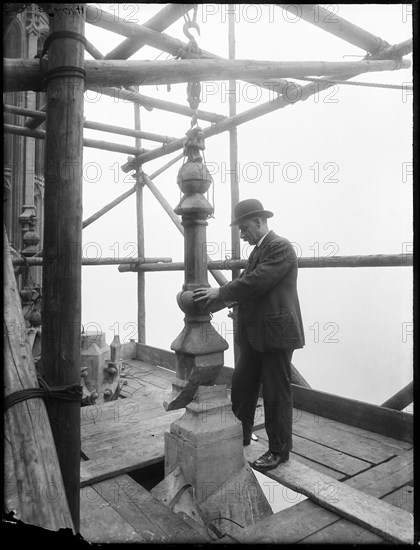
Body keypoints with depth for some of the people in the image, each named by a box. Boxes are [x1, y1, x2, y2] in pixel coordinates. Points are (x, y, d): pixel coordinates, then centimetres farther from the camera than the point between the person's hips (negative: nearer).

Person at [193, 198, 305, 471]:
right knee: (241, 388, 18)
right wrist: (216, 300, 1)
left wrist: (220, 292, -19)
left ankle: (279, 450, 24)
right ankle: (240, 437, 37)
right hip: (252, 335, 9)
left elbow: (256, 282, -24)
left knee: (276, 395, 6)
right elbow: (246, 284, 12)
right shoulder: (258, 251, 15)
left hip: (276, 334, -9)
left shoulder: (281, 247, -14)